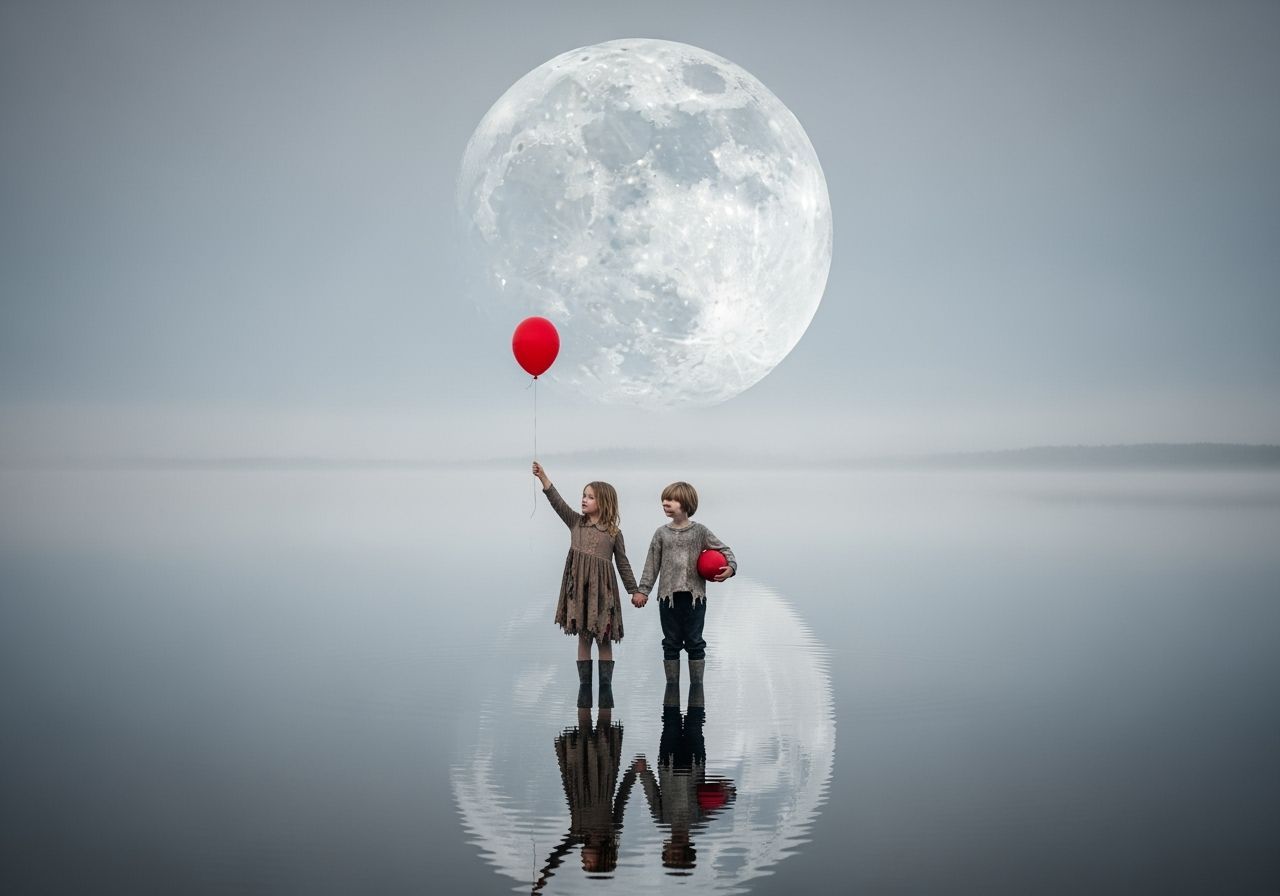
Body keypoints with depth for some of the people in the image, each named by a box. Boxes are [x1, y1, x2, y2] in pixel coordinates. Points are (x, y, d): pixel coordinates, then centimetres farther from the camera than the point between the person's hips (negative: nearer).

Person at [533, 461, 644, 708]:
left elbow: (622, 564, 7)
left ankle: (606, 688, 10)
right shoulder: (576, 522, 7)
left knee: (604, 639, 4)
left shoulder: (614, 532, 2)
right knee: (583, 637, 7)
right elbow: (558, 502, -5)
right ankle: (584, 687, 14)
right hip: (579, 587, 2)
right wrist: (543, 478, -17)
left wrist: (635, 591, 5)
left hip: (602, 588, -2)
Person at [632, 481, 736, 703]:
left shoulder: (700, 531, 0)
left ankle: (696, 687, 13)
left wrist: (730, 567, -14)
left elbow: (723, 549, 4)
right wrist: (642, 590, 2)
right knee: (671, 643, 7)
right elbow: (652, 564, 6)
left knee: (695, 643, 4)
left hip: (695, 595, -1)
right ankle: (672, 687, 15)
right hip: (669, 596, 2)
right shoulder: (662, 533, 4)